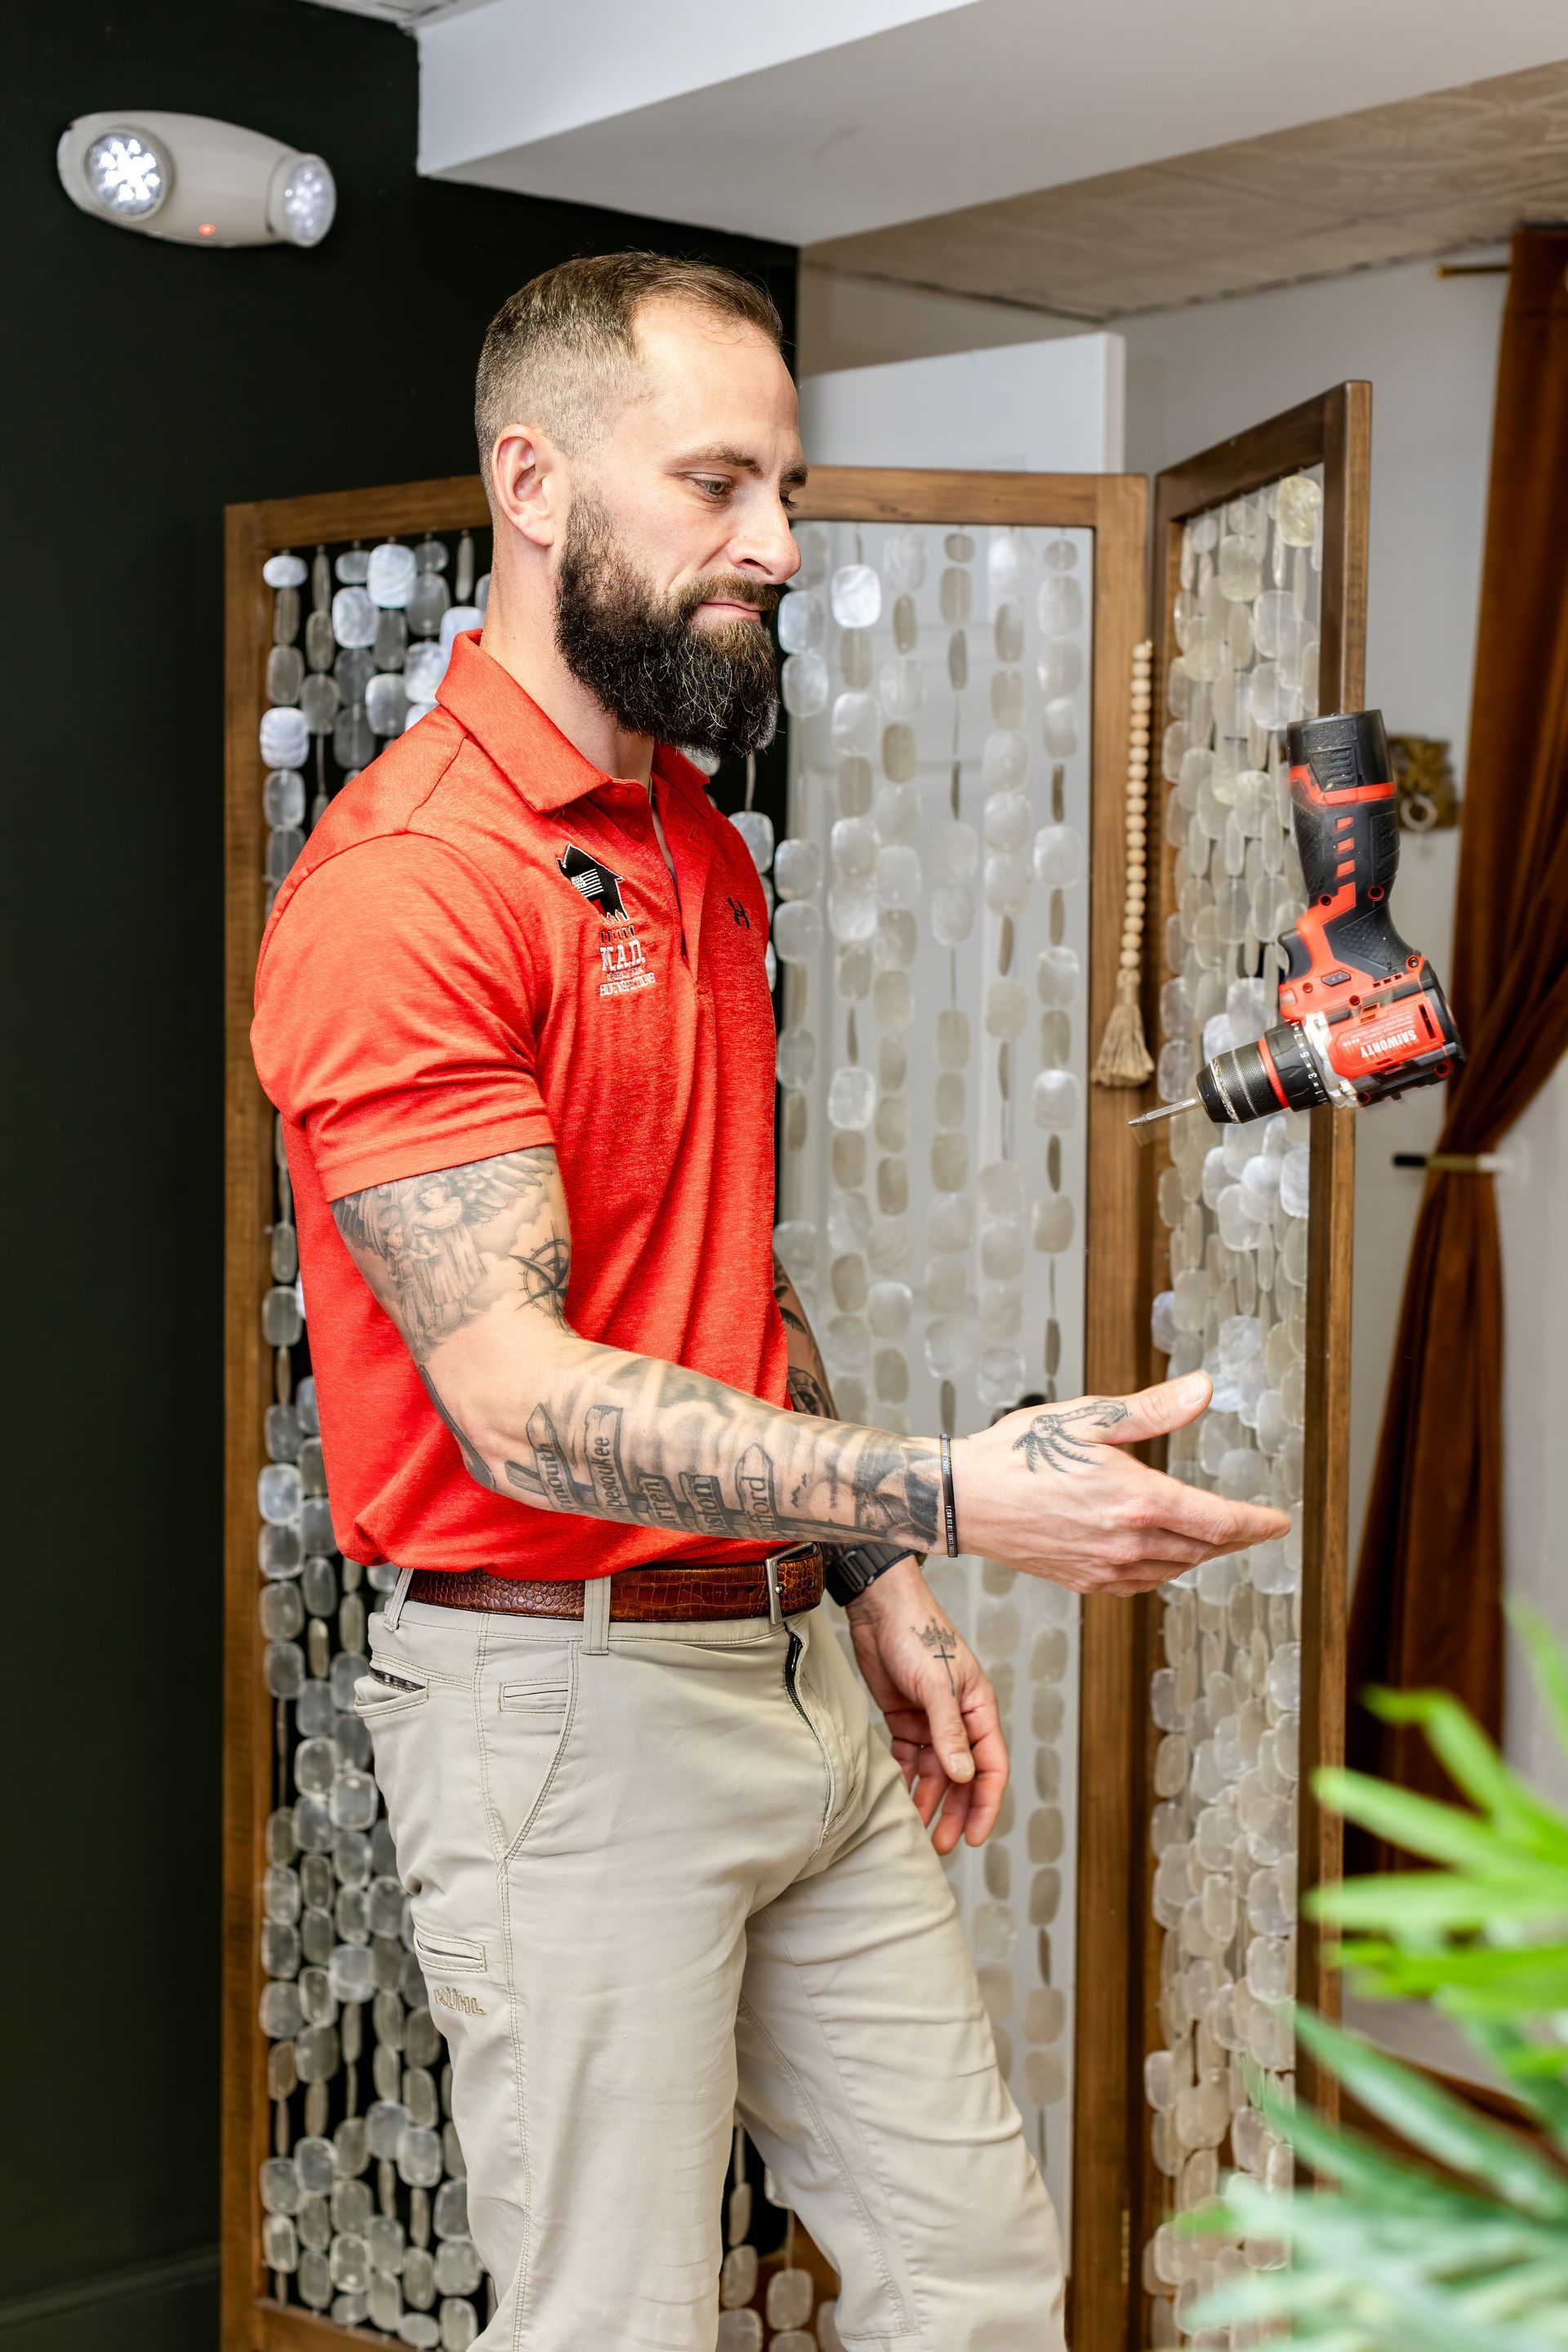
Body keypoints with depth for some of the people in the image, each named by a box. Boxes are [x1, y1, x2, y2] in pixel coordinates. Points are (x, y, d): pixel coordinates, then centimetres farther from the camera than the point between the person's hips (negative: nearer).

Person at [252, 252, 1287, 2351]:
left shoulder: (701, 849, 13)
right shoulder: (405, 882, -17)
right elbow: (519, 1396, -24)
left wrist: (879, 1589, 14)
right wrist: (945, 1498, -31)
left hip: (794, 1674, 8)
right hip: (565, 1700, -8)